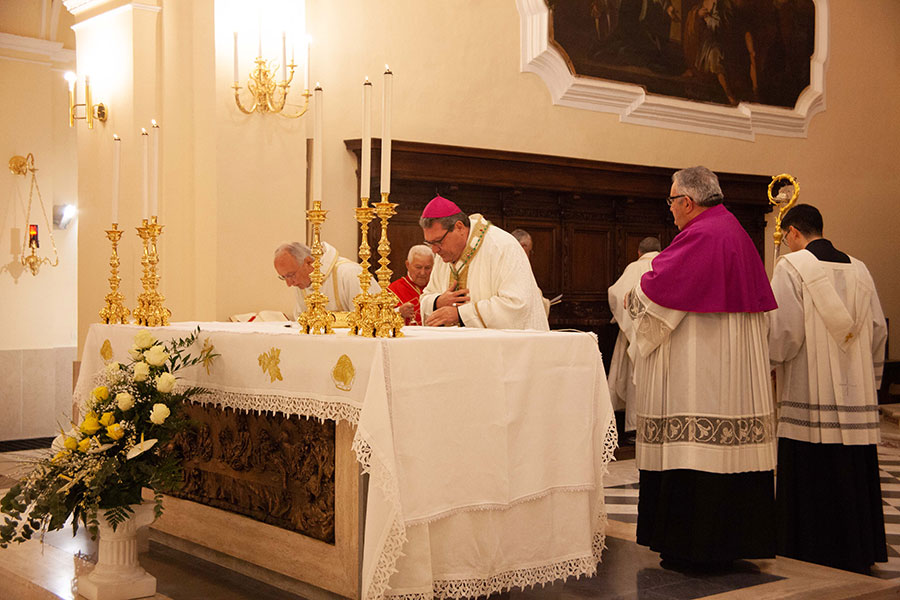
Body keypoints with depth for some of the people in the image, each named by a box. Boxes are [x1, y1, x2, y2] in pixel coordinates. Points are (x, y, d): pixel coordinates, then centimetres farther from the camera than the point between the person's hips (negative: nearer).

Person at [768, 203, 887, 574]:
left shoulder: (791, 267, -6)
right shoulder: (858, 269, 10)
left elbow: (784, 329, -14)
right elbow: (878, 330, 11)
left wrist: (769, 364, 4)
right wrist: (868, 382, 20)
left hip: (810, 392, -5)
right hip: (856, 397, 6)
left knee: (810, 481, 0)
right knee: (853, 478, 12)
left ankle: (812, 561, 4)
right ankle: (856, 559, 19)